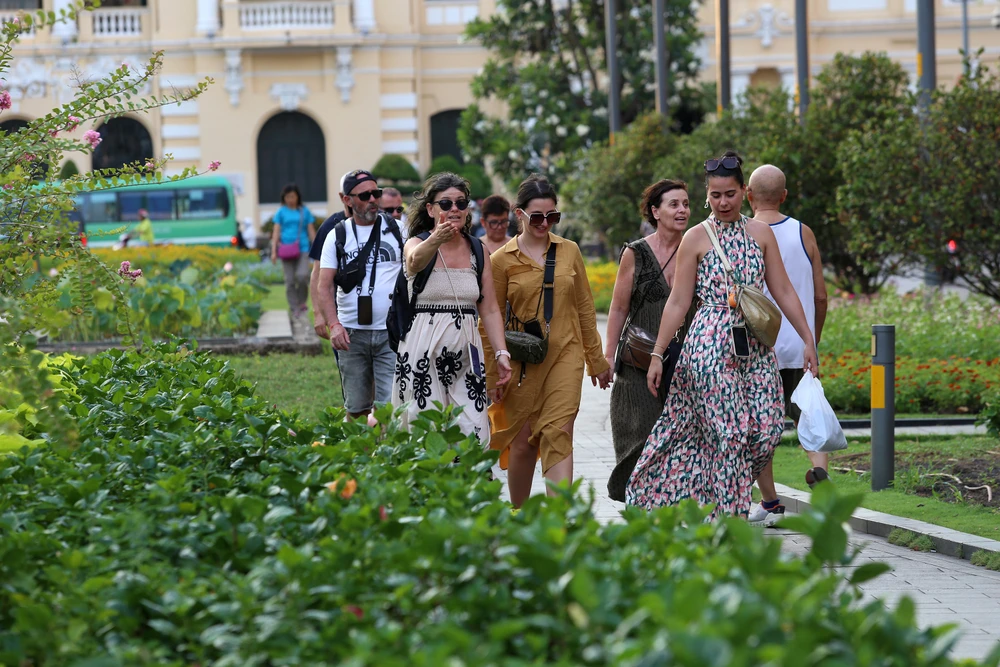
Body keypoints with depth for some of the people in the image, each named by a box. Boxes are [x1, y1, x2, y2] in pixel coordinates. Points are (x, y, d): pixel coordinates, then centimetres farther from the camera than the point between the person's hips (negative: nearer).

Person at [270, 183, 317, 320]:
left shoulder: (304, 212, 7)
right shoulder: (281, 212, 6)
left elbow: (311, 231, 9)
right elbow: (276, 232, 4)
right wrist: (273, 252, -4)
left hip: (302, 248, -1)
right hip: (287, 250, 1)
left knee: (302, 275, -18)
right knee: (290, 280, -1)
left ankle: (302, 302, 5)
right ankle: (295, 309, 6)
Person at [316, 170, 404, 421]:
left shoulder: (396, 229, 5)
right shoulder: (338, 235, 5)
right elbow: (324, 287, 1)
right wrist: (333, 324, -15)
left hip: (391, 333, -1)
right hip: (351, 334, 1)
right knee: (356, 409, 6)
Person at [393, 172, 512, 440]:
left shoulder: (478, 251, 11)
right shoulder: (417, 244, -2)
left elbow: (490, 310, 11)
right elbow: (415, 260, -29)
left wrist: (501, 353, -1)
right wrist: (436, 240, -50)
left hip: (466, 352, 4)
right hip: (423, 353, -4)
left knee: (474, 437, -7)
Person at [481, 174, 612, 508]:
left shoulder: (569, 251, 6)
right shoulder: (502, 260, -1)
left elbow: (585, 308, 13)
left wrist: (596, 359, 15)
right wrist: (494, 376, -1)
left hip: (565, 355, 1)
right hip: (522, 359, -1)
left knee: (558, 435, -12)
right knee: (523, 441, 6)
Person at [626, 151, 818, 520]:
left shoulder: (760, 233, 11)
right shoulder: (696, 238, 2)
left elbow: (783, 290, 12)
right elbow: (678, 301, 2)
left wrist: (808, 338, 7)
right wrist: (657, 354, -2)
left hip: (755, 344, 4)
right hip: (711, 343, -4)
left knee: (765, 429, -6)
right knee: (729, 431, -10)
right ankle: (730, 517, -4)